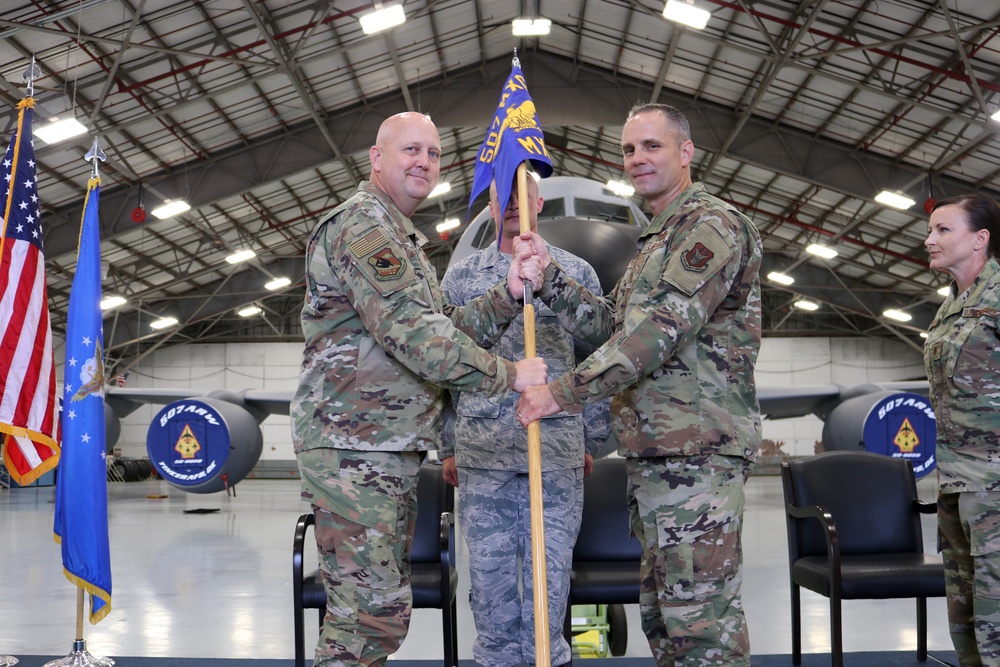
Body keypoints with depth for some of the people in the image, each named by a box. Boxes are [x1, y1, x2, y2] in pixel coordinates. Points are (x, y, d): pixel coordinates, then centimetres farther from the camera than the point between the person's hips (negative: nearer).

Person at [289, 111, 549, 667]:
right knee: (374, 611, -10)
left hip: (391, 448, 11)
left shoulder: (403, 238, 24)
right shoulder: (363, 224, -10)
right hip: (355, 446, -10)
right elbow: (413, 333, -20)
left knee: (381, 607, 15)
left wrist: (507, 296, -3)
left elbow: (446, 329, 14)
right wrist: (509, 375, -15)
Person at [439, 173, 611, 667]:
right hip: (481, 449, 1)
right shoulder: (460, 277, 11)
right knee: (490, 571, 6)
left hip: (557, 449, -1)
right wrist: (448, 447, 8)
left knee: (550, 570, 4)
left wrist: (593, 440, 6)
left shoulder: (576, 272, 8)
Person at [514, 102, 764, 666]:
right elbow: (611, 324, 16)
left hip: (696, 450, -10)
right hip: (653, 451, 10)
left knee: (701, 616, -7)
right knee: (661, 610, 16)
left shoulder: (713, 224, -10)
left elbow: (663, 328, -21)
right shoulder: (658, 241, 24)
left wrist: (565, 391, -20)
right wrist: (550, 274, 4)